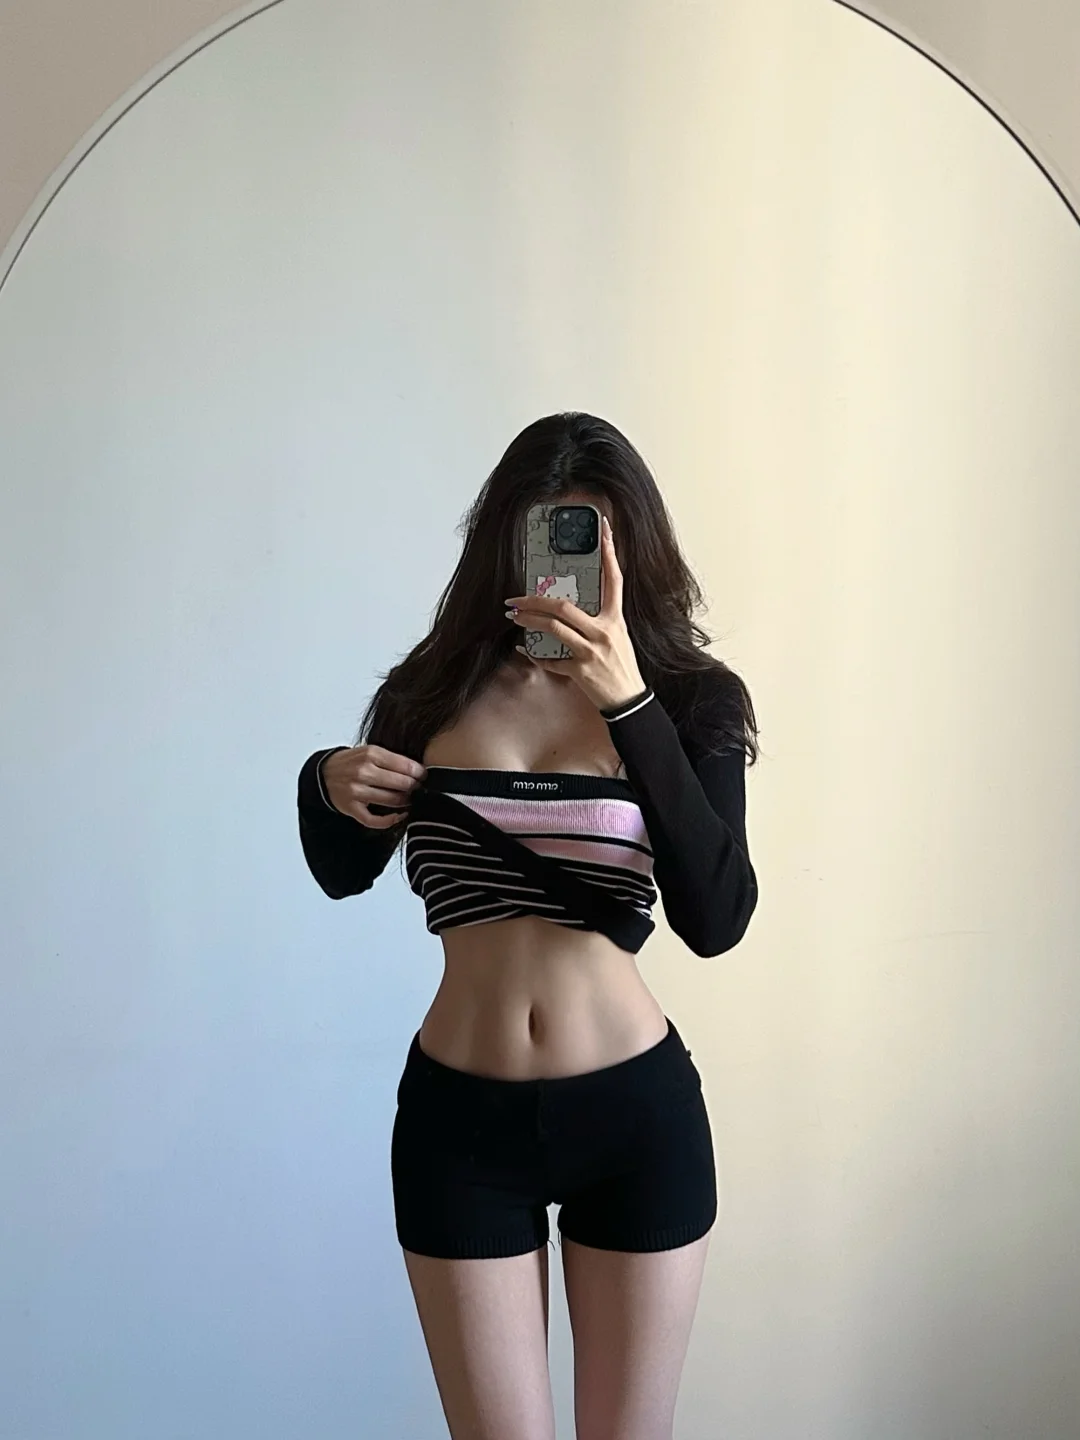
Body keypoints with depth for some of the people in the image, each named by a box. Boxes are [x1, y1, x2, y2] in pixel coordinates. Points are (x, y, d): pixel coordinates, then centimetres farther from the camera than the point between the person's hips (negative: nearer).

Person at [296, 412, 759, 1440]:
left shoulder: (689, 701, -5)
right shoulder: (435, 688, -1)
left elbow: (716, 920, -21)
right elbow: (344, 873, 13)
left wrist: (629, 704, -30)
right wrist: (326, 787, -9)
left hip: (638, 1112, 0)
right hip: (460, 1116, 1)